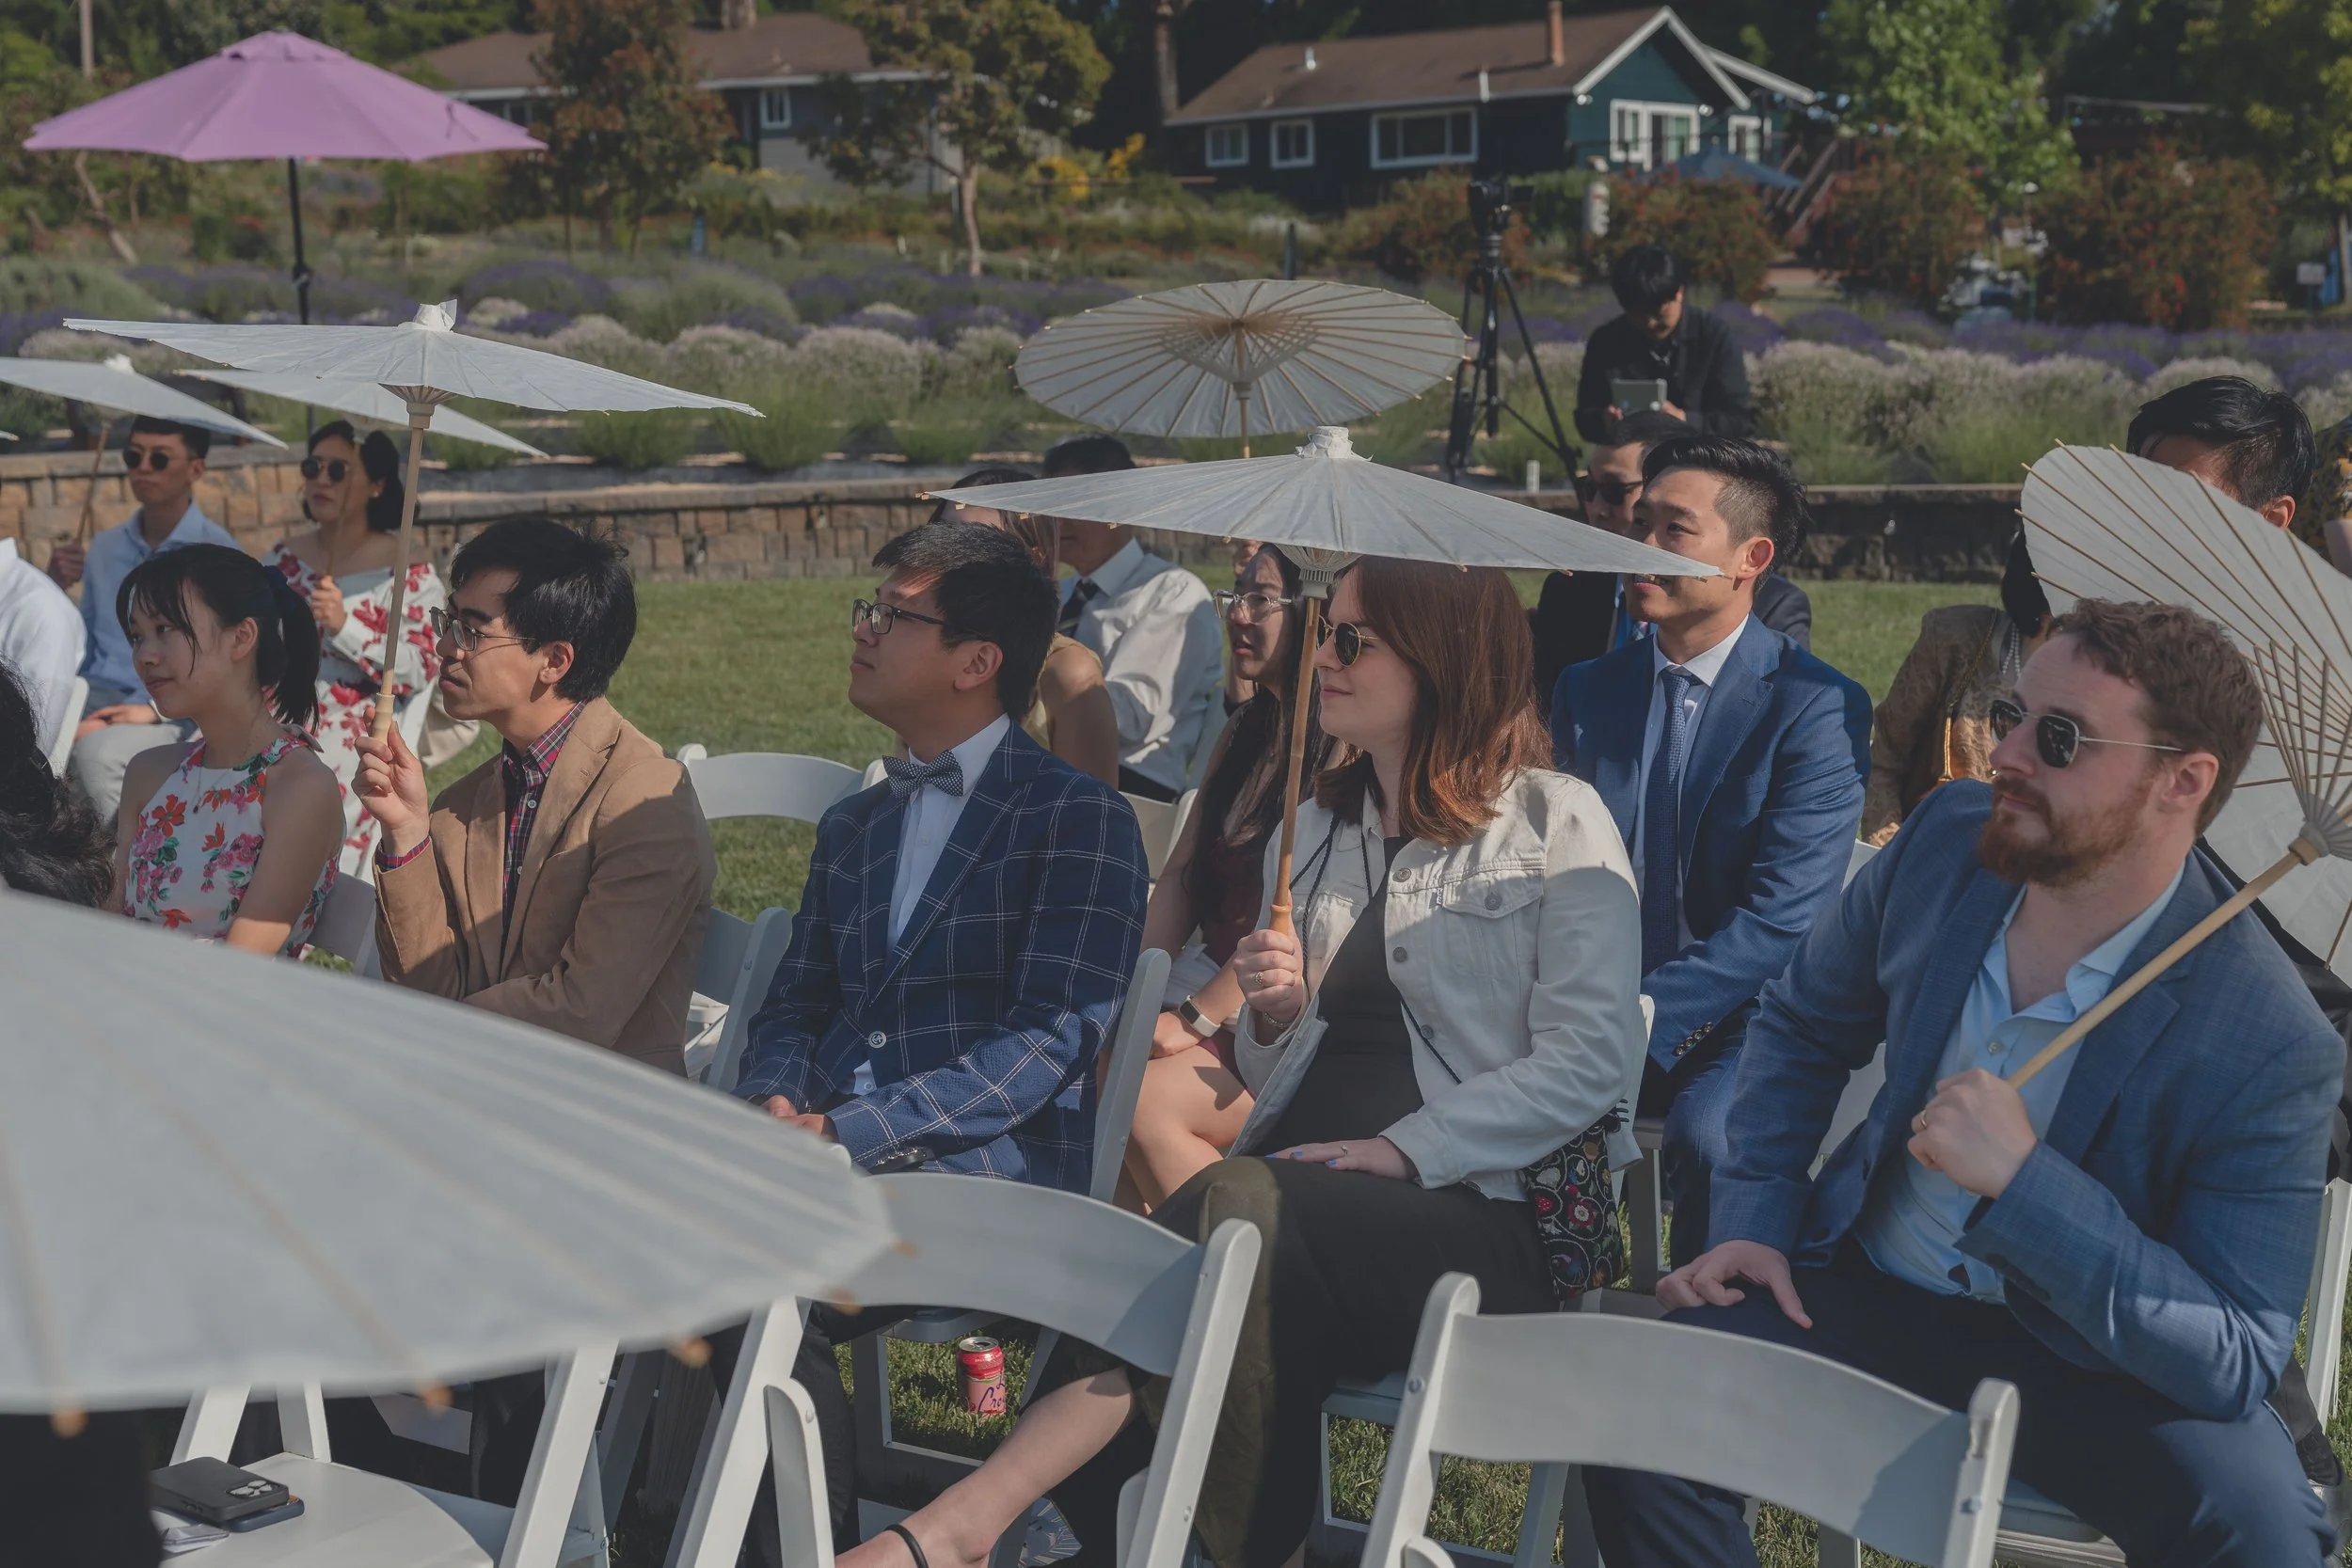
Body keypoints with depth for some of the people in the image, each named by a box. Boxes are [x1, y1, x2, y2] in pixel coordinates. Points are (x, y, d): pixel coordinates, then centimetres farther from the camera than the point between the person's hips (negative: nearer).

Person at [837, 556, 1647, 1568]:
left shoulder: (1554, 822, 4)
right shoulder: (1316, 828, 22)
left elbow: (1593, 1061, -6)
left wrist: (1403, 1152, -14)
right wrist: (1270, 1018, 2)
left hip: (1475, 1210, -5)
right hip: (1301, 1177, 5)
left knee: (1244, 1211, -36)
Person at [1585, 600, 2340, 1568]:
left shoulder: (2274, 1050, -23)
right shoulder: (1950, 839, -8)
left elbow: (2239, 1366, -22)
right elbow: (1802, 1027, 10)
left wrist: (2025, 1182, -32)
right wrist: (1753, 1222, -1)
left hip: (2090, 1357, -3)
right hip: (1867, 1293, 4)